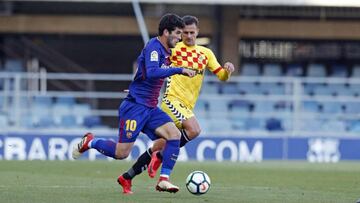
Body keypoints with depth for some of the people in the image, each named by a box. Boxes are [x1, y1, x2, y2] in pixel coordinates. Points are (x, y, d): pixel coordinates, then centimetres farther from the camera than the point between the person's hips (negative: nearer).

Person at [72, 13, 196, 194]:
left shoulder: (165, 51, 13)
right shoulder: (153, 47, -15)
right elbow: (151, 73, -32)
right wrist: (179, 70, -31)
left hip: (150, 108, 9)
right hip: (135, 106, -9)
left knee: (174, 134, -13)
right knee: (121, 153, -7)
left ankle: (163, 180, -14)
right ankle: (89, 142, 19)